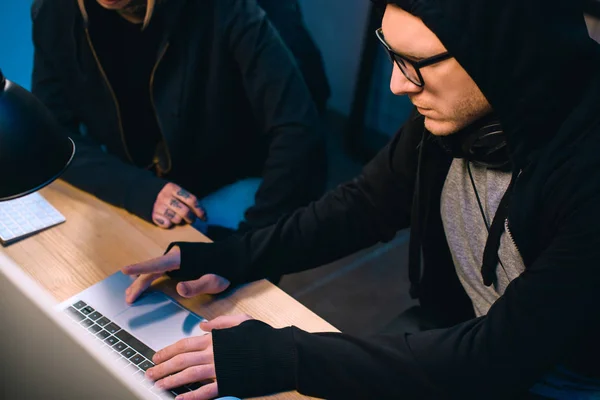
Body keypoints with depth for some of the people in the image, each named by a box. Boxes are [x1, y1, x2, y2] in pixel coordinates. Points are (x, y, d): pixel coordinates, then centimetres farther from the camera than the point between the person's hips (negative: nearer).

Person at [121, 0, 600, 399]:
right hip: (461, 332, 5)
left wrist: (282, 357, -30)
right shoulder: (460, 109, -13)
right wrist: (224, 260, -12)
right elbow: (364, 205, -1)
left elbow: (501, 356, -30)